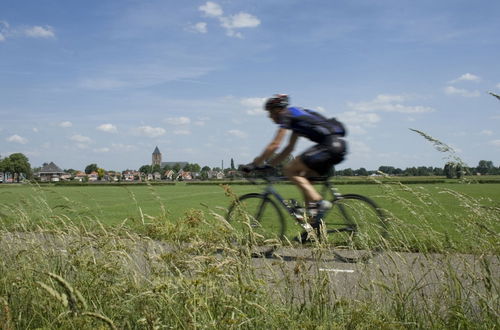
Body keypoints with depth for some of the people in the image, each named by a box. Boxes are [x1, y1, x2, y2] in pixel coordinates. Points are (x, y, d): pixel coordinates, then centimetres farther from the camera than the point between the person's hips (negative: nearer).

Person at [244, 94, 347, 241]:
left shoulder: (287, 116, 0)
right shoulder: (296, 116, 27)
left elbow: (274, 145, -6)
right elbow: (290, 148, 30)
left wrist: (255, 164, 1)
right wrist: (269, 164, 29)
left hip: (330, 144, -10)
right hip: (339, 145, 10)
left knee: (289, 170, -6)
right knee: (303, 178, 15)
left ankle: (319, 202, -14)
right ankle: (313, 224, 11)